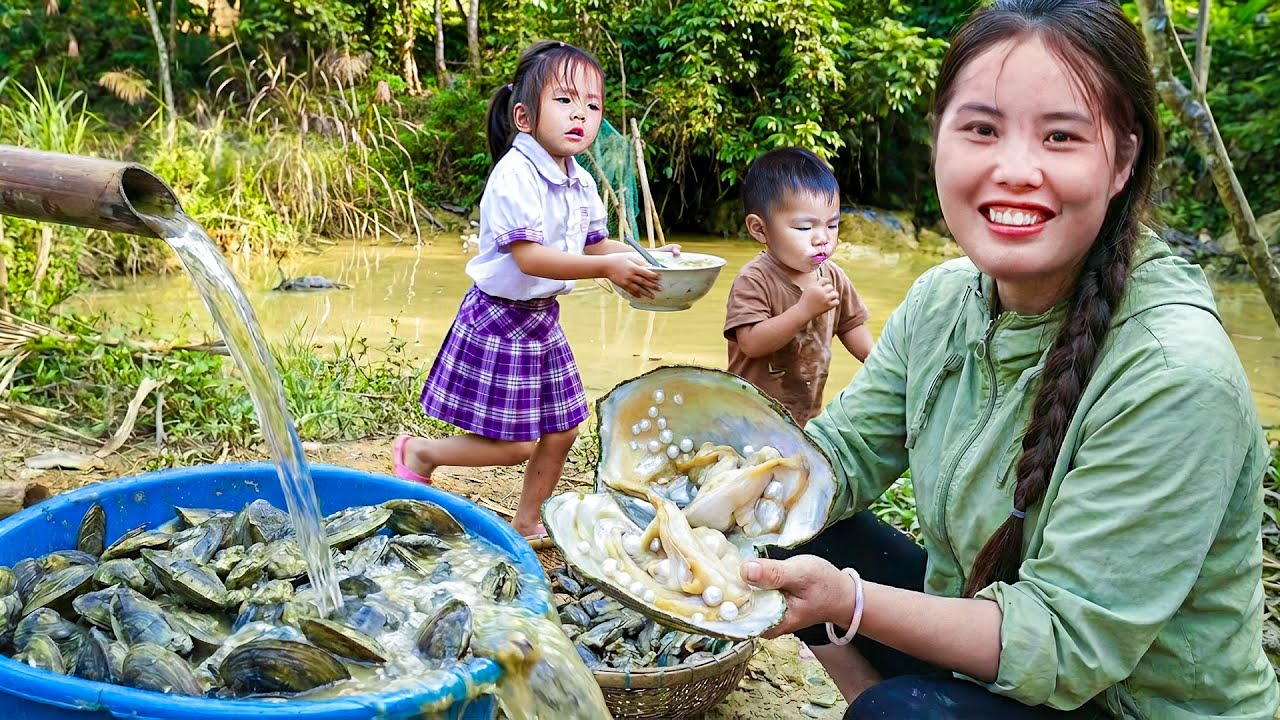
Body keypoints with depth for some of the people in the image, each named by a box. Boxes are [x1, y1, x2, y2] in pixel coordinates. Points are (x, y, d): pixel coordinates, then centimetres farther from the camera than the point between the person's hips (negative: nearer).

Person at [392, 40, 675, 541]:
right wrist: (606, 268, -33)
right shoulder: (515, 175, -22)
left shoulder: (581, 183, 6)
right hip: (501, 319, -9)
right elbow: (528, 258, -29)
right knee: (514, 445, -4)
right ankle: (418, 453, 20)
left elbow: (596, 244, 11)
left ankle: (528, 522, 34)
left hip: (542, 318, 9)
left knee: (561, 430, 15)